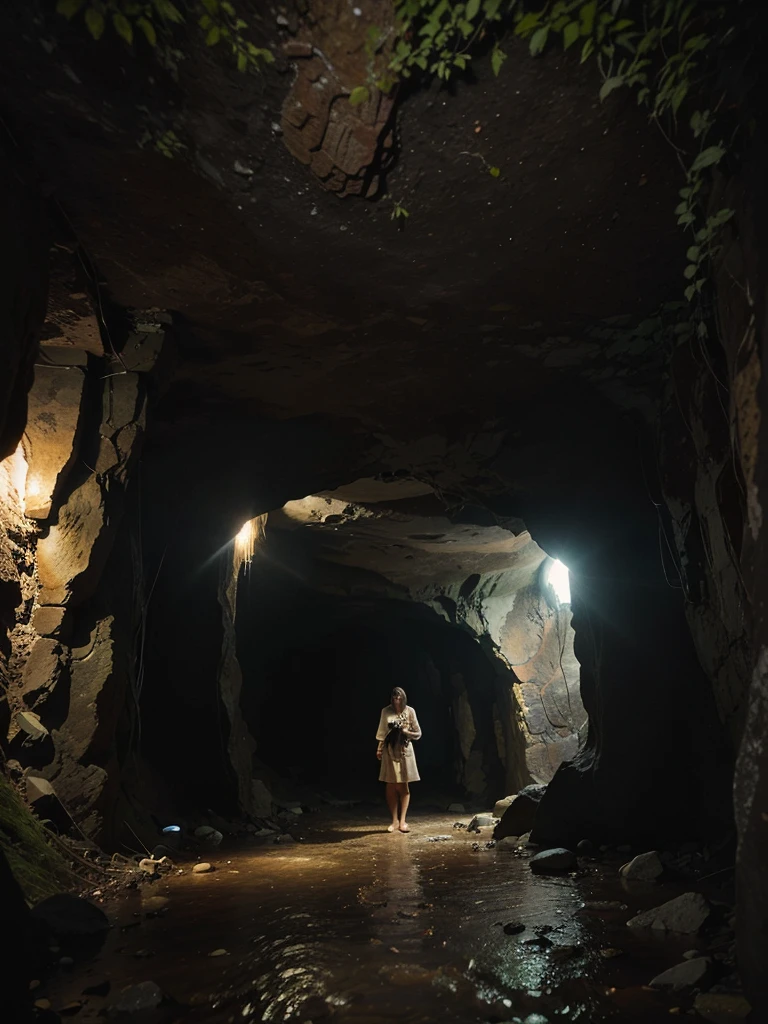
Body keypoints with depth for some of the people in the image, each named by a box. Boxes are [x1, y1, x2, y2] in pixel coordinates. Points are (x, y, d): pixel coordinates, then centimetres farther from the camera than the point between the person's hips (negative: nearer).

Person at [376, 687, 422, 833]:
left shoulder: (410, 711, -3)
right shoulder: (386, 711, -1)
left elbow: (418, 733, 2)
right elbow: (382, 732, 5)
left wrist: (406, 731, -14)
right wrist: (379, 748, -1)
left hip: (405, 751, 0)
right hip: (390, 751, 0)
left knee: (403, 786, 4)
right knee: (391, 787, 3)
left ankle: (402, 821, 9)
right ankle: (395, 821, 12)